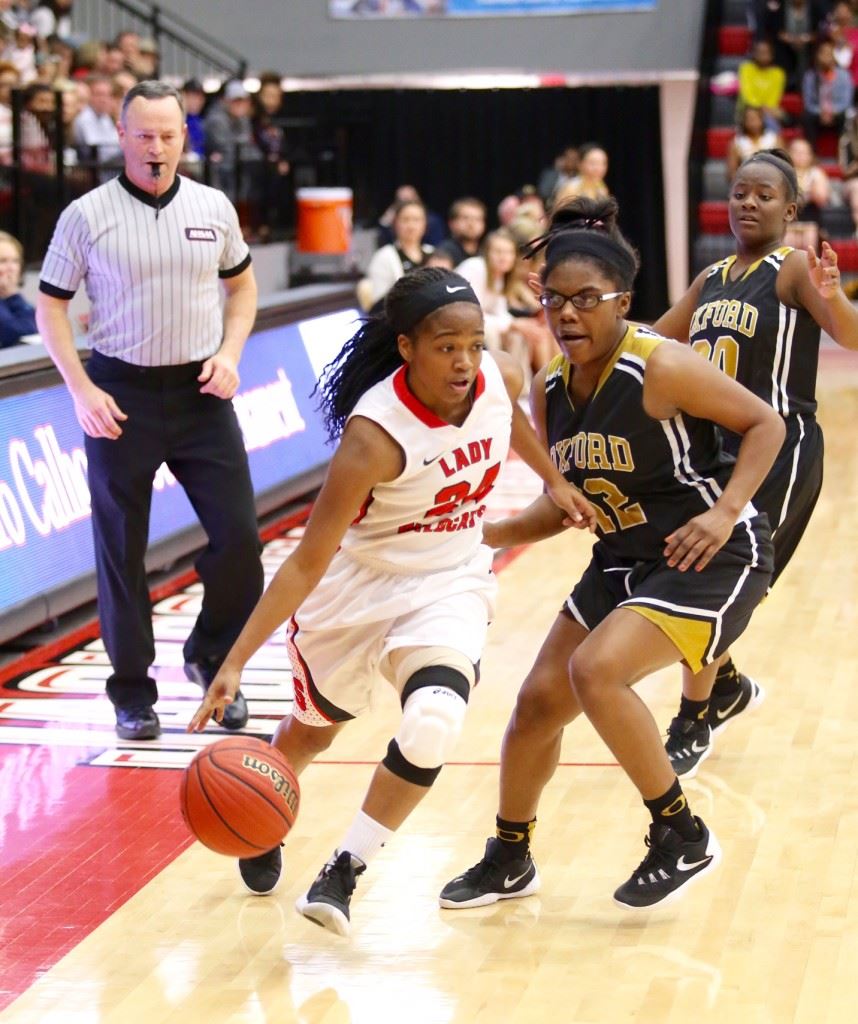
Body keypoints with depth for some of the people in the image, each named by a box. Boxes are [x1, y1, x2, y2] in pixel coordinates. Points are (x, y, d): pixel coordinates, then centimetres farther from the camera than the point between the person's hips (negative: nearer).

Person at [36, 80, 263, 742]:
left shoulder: (214, 208, 4)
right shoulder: (87, 216, -5)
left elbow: (242, 285, 17)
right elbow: (51, 305, 0)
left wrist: (230, 353, 0)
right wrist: (82, 390, -9)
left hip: (201, 390, 2)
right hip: (121, 395, -2)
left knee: (239, 536, -2)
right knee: (122, 549, 3)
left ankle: (212, 660, 21)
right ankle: (133, 692, 16)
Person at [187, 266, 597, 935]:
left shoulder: (500, 380, -17)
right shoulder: (376, 434, -33)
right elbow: (307, 564, -30)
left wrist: (554, 482, 19)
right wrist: (235, 663, -34)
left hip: (451, 585, 3)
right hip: (357, 583, -3)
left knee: (433, 725, -24)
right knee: (315, 726, 22)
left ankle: (343, 874, -7)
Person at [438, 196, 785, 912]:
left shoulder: (661, 368, -21)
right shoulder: (550, 390, 1)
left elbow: (765, 424, -13)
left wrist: (725, 511, -24)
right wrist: (485, 536, -1)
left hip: (713, 558, -8)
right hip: (624, 559, 8)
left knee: (596, 670, -25)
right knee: (541, 698, 7)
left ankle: (683, 838, -7)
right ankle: (510, 861, 30)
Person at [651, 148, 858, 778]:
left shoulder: (793, 269, -9)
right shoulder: (713, 279, 13)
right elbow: (656, 343, 27)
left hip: (778, 452, -8)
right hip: (712, 446, 8)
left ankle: (694, 724, 8)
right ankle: (730, 688, 33)